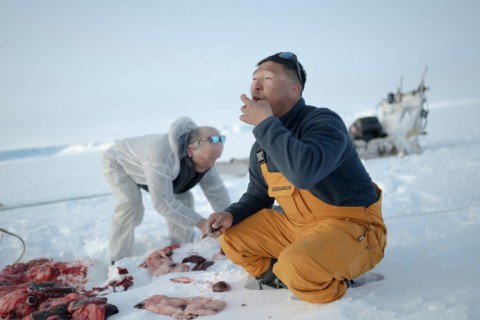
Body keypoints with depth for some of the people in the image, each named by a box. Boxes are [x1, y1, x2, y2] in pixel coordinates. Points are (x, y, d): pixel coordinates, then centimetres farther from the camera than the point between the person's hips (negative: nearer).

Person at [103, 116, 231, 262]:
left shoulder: (204, 155, -22)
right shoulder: (162, 154, -47)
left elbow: (218, 192, -17)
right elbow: (163, 202, -47)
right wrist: (200, 223, -48)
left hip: (147, 165, 7)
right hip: (119, 162, -6)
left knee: (183, 198, -7)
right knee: (131, 202, -30)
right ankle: (119, 261, -16)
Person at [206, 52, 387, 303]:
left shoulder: (323, 121, -21)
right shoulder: (262, 146, 4)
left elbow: (305, 172, -42)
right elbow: (257, 196, 17)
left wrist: (265, 123, -30)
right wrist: (231, 214, -5)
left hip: (351, 226, -7)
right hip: (298, 225, 8)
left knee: (297, 265, -35)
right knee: (233, 238, 4)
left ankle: (334, 285, -2)